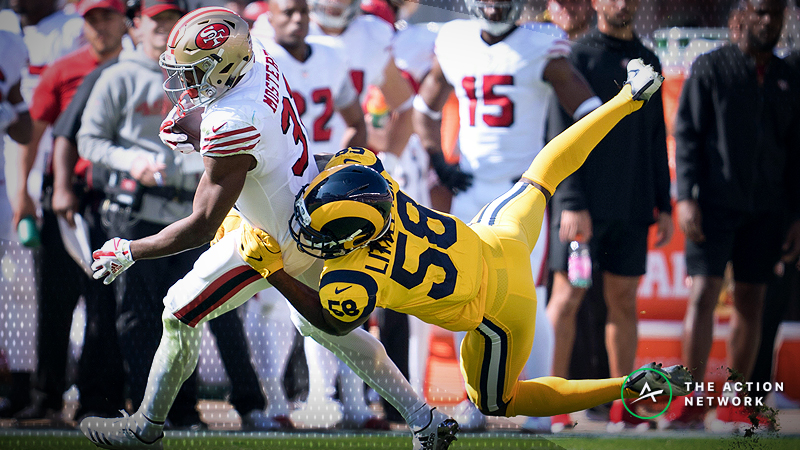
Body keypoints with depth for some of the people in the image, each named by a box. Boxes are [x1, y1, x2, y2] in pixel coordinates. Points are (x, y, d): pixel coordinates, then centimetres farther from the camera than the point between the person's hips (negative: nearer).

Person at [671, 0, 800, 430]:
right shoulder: (710, 68, 2)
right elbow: (687, 133, -1)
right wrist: (686, 197, -11)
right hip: (716, 201, -4)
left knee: (751, 301, 5)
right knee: (703, 294, -12)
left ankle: (736, 402, 12)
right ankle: (693, 403, -13)